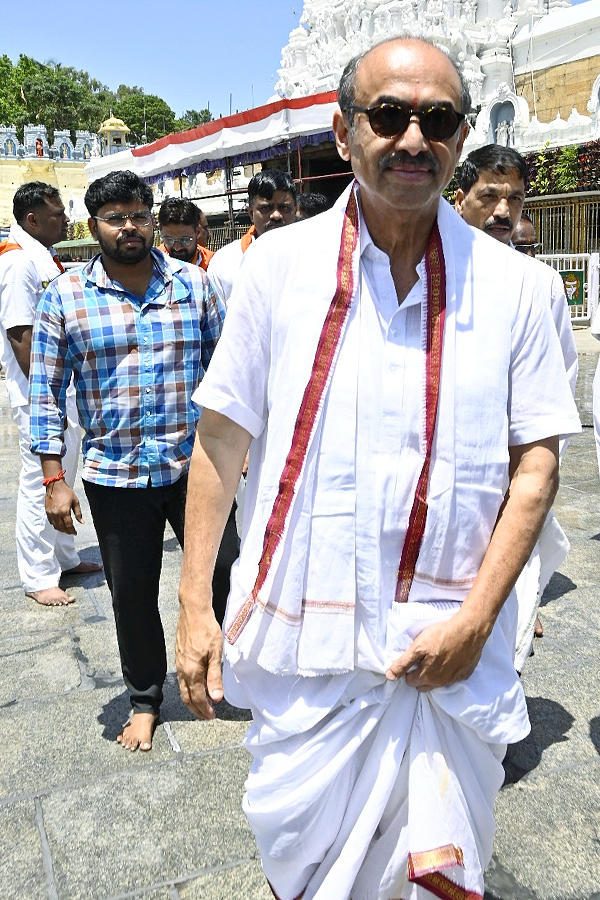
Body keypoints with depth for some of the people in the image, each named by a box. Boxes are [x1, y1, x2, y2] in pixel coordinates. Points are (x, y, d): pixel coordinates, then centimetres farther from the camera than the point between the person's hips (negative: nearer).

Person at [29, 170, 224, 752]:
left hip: (195, 465, 1)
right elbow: (45, 391, 0)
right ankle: (145, 700, 36)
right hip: (113, 476, 0)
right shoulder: (65, 296, -1)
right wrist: (53, 481, -4)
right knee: (131, 595, 13)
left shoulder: (194, 284, 3)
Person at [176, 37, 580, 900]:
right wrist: (195, 602, -2)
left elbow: (537, 460, -1)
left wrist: (476, 620, -9)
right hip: (299, 633, 0)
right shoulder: (277, 264, -3)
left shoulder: (512, 286, -2)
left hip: (446, 645, 1)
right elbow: (222, 438, 0)